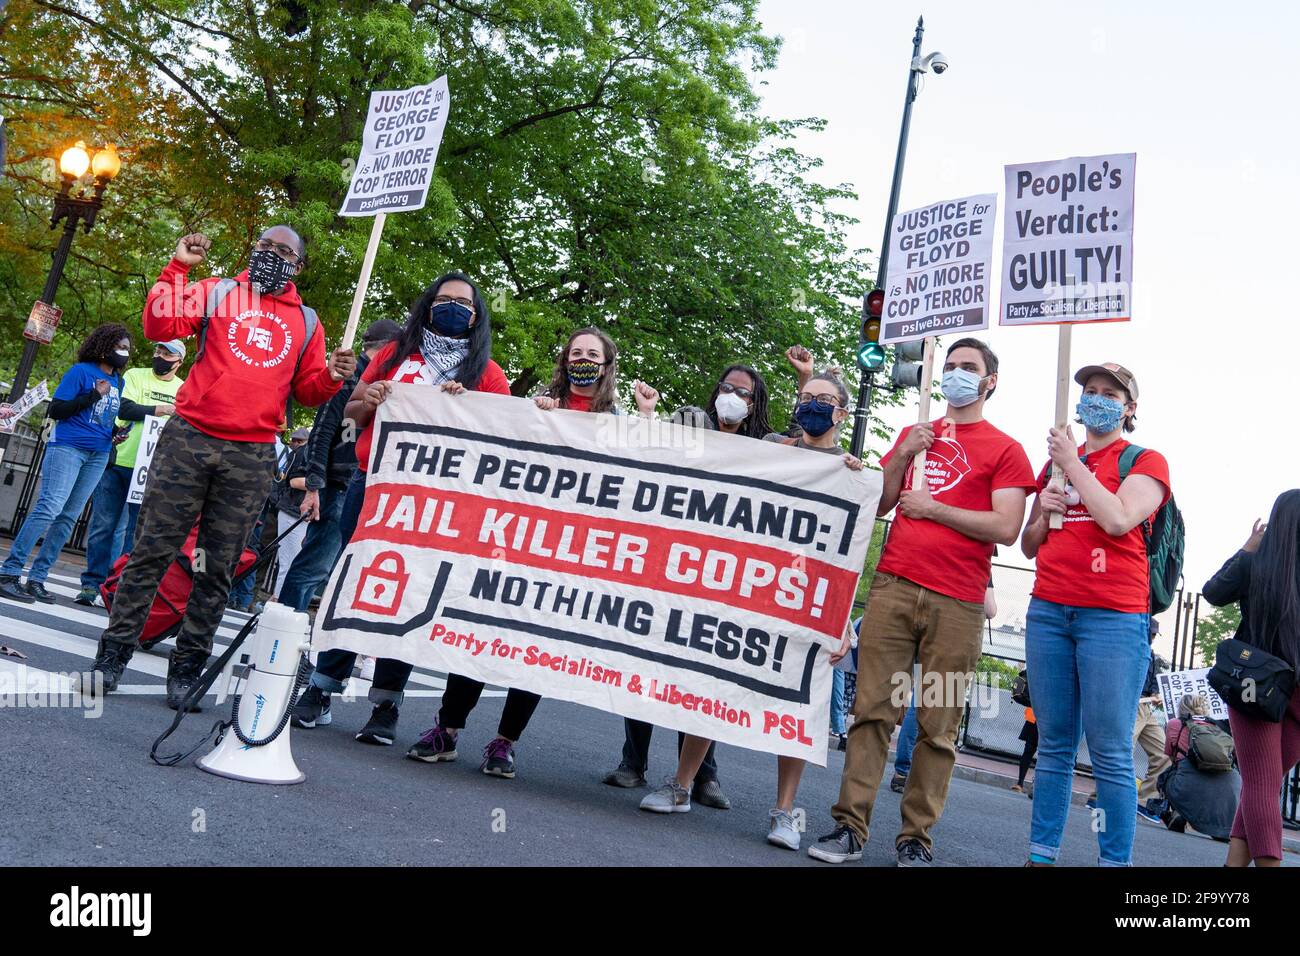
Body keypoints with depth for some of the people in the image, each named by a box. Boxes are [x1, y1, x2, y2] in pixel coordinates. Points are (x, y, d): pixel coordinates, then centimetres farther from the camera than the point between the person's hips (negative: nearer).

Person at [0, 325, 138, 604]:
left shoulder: (118, 381, 15)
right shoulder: (81, 371, -4)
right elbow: (55, 410, -8)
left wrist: (116, 433, 9)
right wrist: (94, 396, -15)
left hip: (99, 455, 7)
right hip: (68, 447, -7)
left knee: (69, 516, 2)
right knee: (50, 507, -18)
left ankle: (37, 579, 4)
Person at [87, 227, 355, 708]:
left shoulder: (306, 321, 14)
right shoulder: (218, 291, 10)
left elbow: (307, 390, 15)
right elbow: (160, 326, -2)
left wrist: (331, 376, -5)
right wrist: (178, 267, -8)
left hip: (252, 457, 2)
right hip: (189, 440, -1)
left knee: (218, 569, 5)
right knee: (151, 550, 0)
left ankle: (185, 670, 13)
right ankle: (112, 655, 9)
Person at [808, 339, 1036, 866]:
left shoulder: (1005, 449, 7)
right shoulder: (913, 434, 21)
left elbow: (1006, 528, -5)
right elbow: (877, 504, 17)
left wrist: (931, 507, -4)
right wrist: (902, 457, 3)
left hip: (957, 604, -3)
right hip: (893, 586, 3)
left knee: (938, 725, -2)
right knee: (872, 709, -2)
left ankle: (916, 838, 6)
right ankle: (849, 826, 2)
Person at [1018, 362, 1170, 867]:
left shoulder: (1146, 461, 6)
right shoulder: (1058, 462, 20)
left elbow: (1118, 520, -14)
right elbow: (1029, 546, 22)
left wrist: (1074, 464, -6)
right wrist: (1044, 512, 1)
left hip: (1113, 617, -5)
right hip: (1048, 611, 5)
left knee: (1111, 754, -7)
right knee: (1053, 746, 7)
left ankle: (1115, 860, -1)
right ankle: (1040, 855, 10)